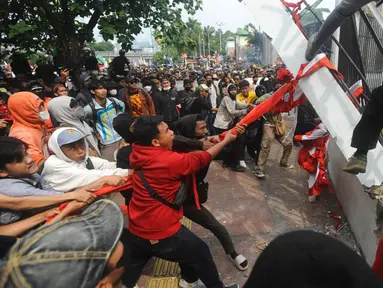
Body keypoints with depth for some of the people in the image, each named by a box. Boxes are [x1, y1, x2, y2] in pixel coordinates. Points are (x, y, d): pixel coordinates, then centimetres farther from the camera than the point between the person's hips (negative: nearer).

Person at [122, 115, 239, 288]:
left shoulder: (138, 155, -7)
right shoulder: (170, 160, -26)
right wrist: (226, 139, 3)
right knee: (201, 254, 17)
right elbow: (202, 159, -12)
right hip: (162, 235, -7)